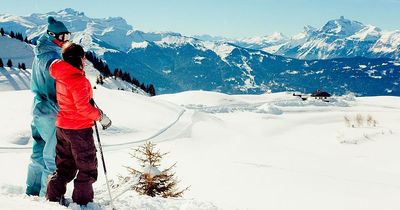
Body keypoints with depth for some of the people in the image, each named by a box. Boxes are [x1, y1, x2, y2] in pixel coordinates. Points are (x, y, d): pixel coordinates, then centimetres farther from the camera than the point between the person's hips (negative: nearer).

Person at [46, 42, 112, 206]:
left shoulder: (60, 76, 3)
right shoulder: (78, 79, -23)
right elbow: (83, 108, -24)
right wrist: (100, 116, -13)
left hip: (62, 126, 8)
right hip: (79, 129, -8)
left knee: (65, 165, 21)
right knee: (87, 167, 8)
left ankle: (54, 197, 24)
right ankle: (82, 201, 15)